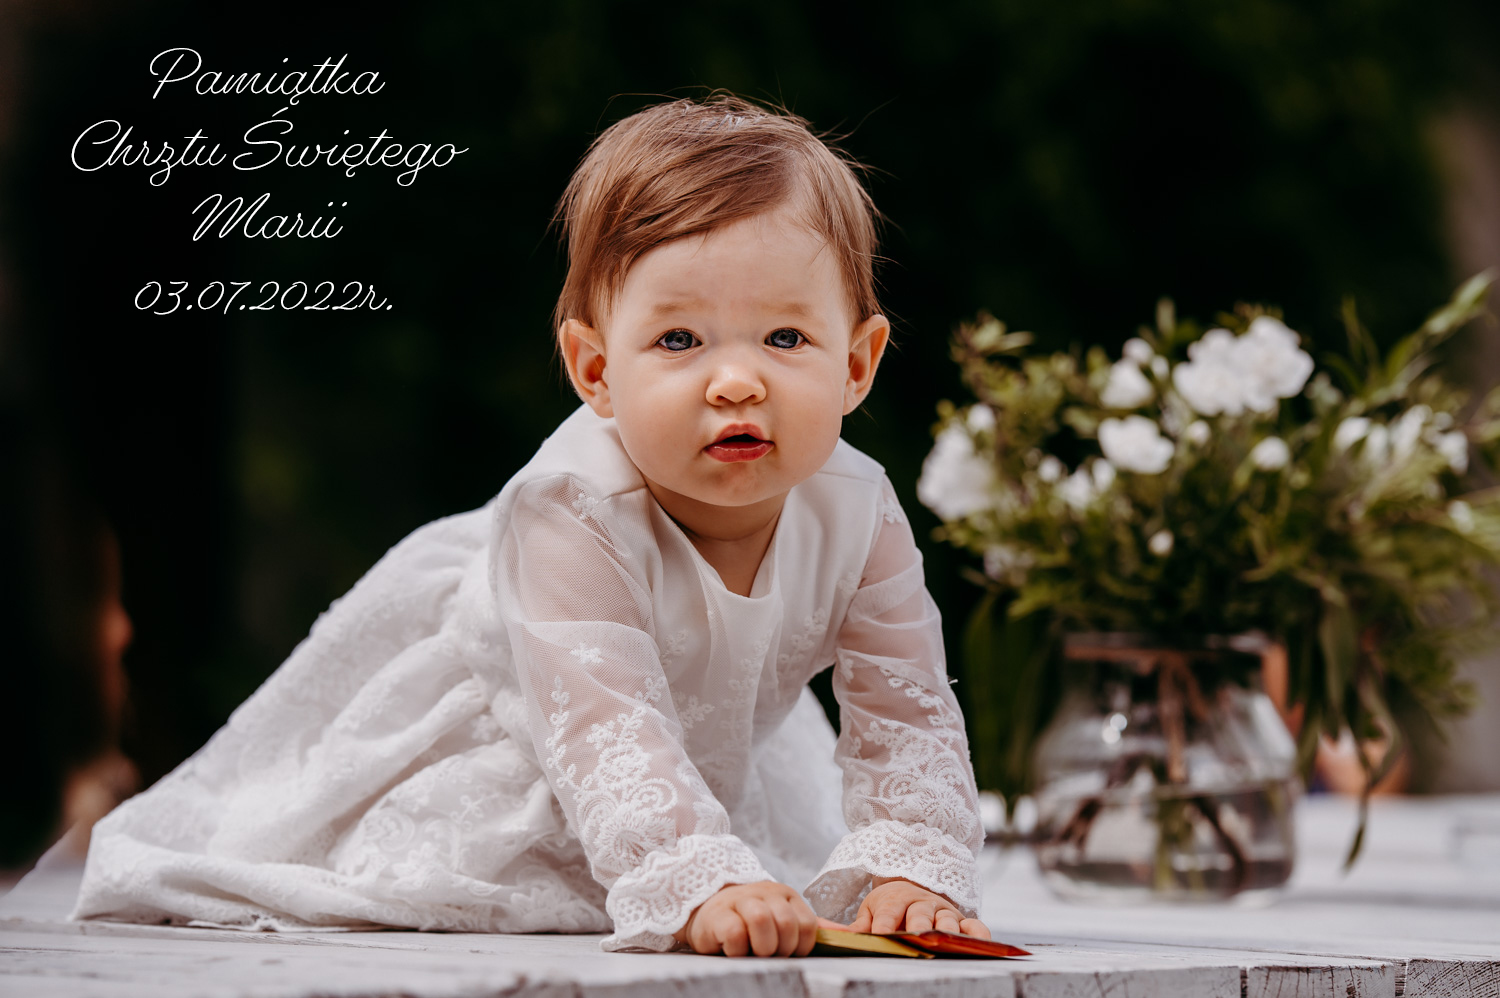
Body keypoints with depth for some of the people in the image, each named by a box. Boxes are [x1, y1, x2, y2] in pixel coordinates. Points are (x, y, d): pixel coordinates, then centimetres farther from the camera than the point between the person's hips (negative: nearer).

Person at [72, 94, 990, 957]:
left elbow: (906, 719, -24)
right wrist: (699, 884, -64)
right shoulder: (572, 515, -43)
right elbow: (605, 729, -51)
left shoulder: (858, 516, -28)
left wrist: (912, 872, -41)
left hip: (715, 752, 5)